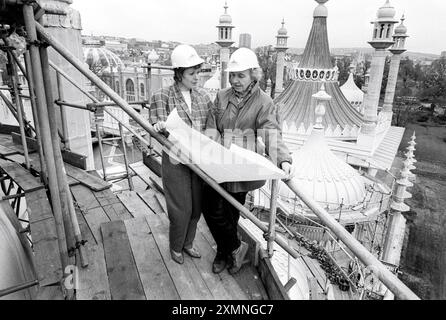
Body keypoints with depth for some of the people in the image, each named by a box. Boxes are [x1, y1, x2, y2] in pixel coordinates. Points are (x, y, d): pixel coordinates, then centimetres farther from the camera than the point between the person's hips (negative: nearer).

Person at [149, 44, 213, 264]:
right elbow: (156, 127, -10)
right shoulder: (162, 97, -6)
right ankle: (176, 247, 32)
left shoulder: (202, 97, 6)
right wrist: (160, 126, -32)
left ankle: (188, 243, 38)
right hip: (176, 161, -4)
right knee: (181, 209, 4)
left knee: (196, 207, 13)